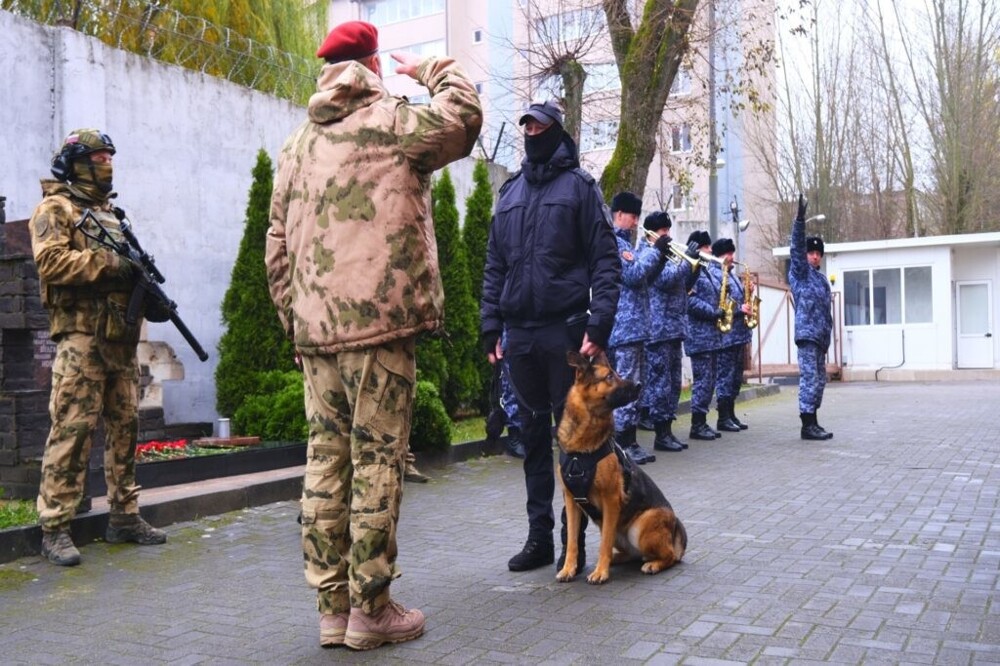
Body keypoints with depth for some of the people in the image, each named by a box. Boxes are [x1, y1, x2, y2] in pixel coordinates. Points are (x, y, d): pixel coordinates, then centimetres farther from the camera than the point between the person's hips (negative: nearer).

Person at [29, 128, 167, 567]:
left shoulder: (109, 213, 24)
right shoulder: (56, 208, 0)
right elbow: (50, 260, -14)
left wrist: (142, 276, 4)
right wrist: (107, 264, -17)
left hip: (121, 337, 8)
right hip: (81, 335, -8)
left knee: (125, 426, 9)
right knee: (73, 428, -9)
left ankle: (124, 517, 17)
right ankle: (55, 528, -4)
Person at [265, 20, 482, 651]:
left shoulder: (297, 144, 18)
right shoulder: (388, 120, 0)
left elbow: (277, 248, 16)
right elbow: (463, 119, -10)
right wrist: (433, 68, 8)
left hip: (315, 329, 6)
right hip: (379, 321, -6)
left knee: (326, 461, 8)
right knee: (377, 460, -1)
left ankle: (333, 606, 15)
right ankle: (371, 608, 5)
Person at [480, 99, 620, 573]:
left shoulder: (579, 185, 3)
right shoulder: (510, 192, 16)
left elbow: (605, 260, -4)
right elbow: (495, 265, 16)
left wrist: (599, 325, -13)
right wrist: (490, 326, 8)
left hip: (565, 330, -5)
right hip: (520, 333, 5)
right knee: (533, 434, 9)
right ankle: (539, 536, 18)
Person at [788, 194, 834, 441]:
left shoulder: (822, 278, 23)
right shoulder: (799, 272, 1)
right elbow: (797, 246, -14)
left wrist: (827, 336, 21)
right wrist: (800, 218, -25)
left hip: (820, 336, 9)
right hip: (807, 333, -8)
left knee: (819, 380, 10)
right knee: (809, 379, -11)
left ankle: (812, 422, 16)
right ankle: (807, 425, -10)